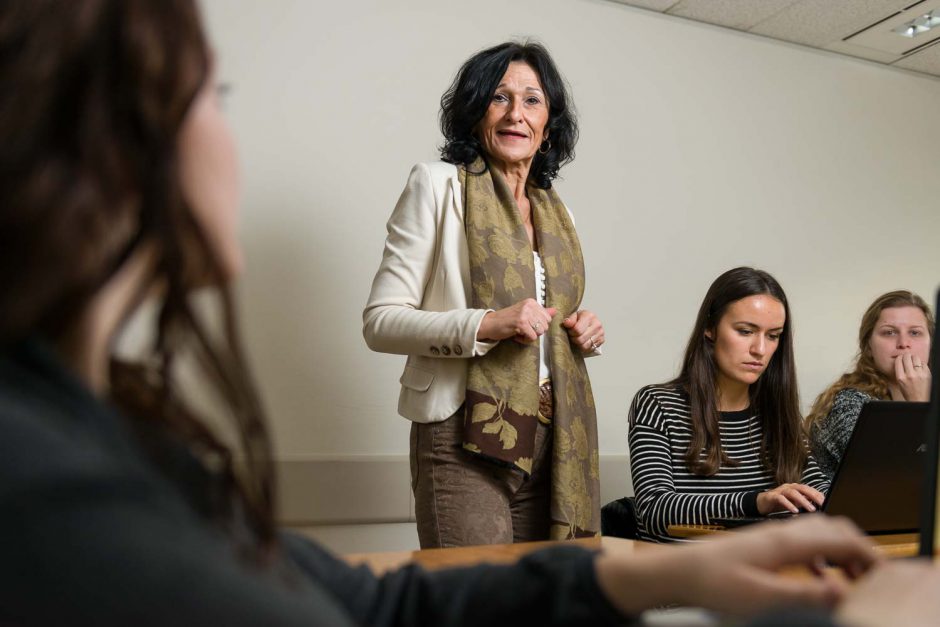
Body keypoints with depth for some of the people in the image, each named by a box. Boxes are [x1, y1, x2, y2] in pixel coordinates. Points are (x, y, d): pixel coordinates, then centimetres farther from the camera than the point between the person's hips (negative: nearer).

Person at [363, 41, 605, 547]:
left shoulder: (556, 211, 17)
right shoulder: (438, 185, -1)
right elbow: (379, 321, -8)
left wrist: (581, 332, 4)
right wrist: (485, 325, -20)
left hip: (554, 439, 6)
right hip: (467, 436, -5)